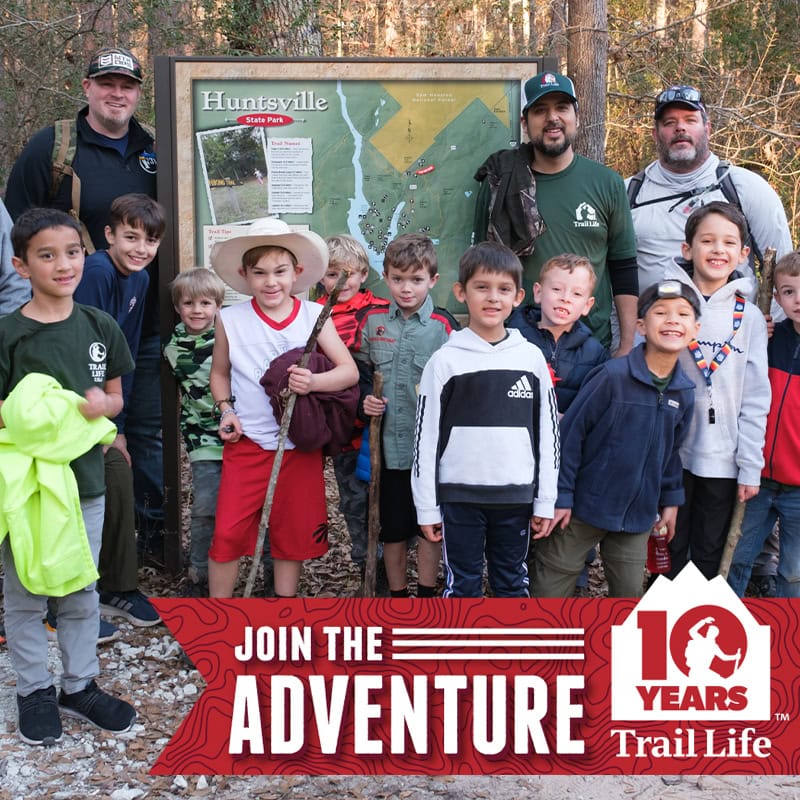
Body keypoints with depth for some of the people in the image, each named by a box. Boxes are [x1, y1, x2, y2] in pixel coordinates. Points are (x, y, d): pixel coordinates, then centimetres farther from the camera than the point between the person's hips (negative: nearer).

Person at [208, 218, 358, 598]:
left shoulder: (314, 315, -4)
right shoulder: (230, 319, -3)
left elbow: (349, 370, -9)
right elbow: (220, 372, 12)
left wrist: (314, 382, -28)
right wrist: (226, 410, -5)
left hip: (300, 443, 1)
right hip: (247, 443, 0)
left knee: (294, 532, 11)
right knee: (228, 531, -3)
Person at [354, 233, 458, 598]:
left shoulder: (442, 325, -6)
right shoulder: (373, 321, 4)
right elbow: (360, 373, 14)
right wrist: (366, 399, -4)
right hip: (388, 443, 3)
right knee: (392, 528, 13)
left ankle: (426, 594, 25)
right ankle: (397, 594, 30)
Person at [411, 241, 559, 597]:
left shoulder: (532, 358, 2)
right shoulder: (445, 360, -3)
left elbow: (547, 431, 6)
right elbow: (427, 436, -2)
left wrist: (545, 501, 3)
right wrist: (427, 507, -3)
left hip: (516, 496, 2)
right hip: (460, 497, -2)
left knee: (512, 584, 15)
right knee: (463, 585, 9)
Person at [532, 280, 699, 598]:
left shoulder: (684, 392, 0)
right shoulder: (613, 376, -18)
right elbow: (571, 433, -14)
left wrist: (671, 499, 15)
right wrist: (561, 496, -13)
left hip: (637, 514, 5)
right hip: (585, 506, -5)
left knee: (630, 590, 16)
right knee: (551, 585, 6)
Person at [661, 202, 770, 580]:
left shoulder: (750, 317, 1)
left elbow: (755, 399, 1)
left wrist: (750, 467, -2)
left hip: (722, 460, 1)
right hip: (670, 452, -1)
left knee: (709, 556, 12)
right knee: (670, 552, 10)